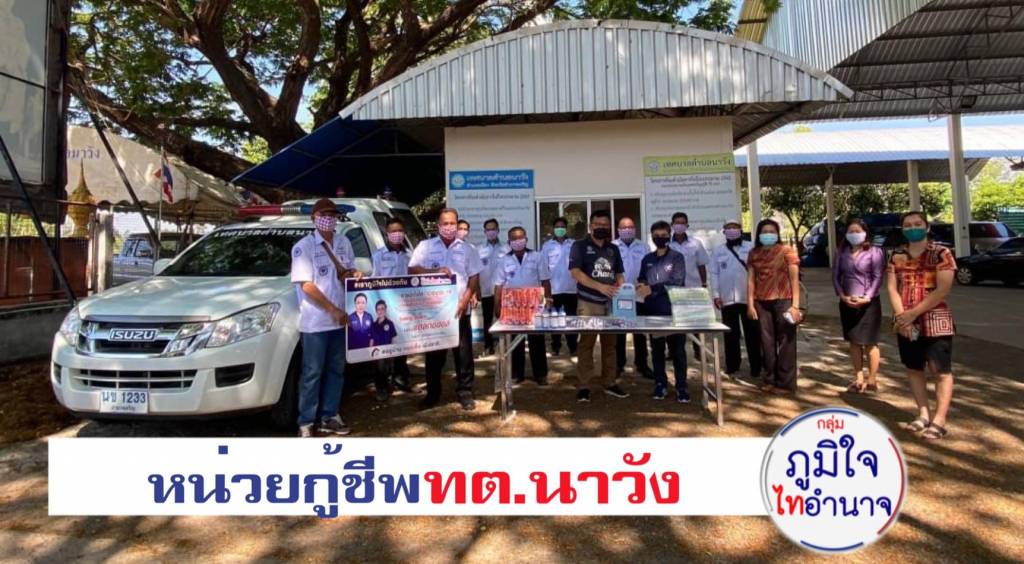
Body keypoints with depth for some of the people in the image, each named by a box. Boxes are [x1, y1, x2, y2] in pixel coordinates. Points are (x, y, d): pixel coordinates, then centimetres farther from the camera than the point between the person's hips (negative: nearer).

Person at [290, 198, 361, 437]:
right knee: (312, 373, 1)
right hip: (315, 321, -6)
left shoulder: (344, 243, 9)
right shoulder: (303, 246, -9)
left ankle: (328, 417, 23)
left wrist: (354, 274, -7)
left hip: (340, 318, 6)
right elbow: (306, 285, -14)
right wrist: (333, 310, -18)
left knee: (336, 370, 12)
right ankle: (306, 422, 11)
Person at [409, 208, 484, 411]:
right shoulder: (425, 246, 4)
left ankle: (465, 393, 14)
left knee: (463, 353, 3)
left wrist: (464, 301, -7)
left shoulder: (467, 248, 7)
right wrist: (435, 271, -18)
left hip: (459, 309, 0)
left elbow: (474, 277, 6)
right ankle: (432, 394, 20)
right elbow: (413, 270, -3)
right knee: (434, 353, 8)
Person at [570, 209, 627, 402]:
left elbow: (619, 274, 17)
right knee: (586, 344, -2)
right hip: (588, 303, -5)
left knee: (610, 344, 10)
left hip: (610, 303, 5)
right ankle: (584, 386, 4)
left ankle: (610, 384, 19)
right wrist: (600, 286, -22)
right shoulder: (580, 246, -3)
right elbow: (575, 272, -14)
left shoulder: (613, 249, 13)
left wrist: (620, 289, -6)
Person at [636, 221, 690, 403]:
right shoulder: (647, 259, 12)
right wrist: (641, 285, -5)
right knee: (657, 349, 9)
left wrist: (652, 289, -18)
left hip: (673, 310, -3)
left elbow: (676, 282, -12)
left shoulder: (677, 257, 0)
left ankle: (681, 387, 7)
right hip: (653, 310, 3)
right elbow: (641, 279, 19)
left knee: (677, 349, 0)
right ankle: (660, 384, 18)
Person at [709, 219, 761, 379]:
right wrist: (715, 295, -2)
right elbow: (713, 274, 6)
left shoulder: (751, 248, 3)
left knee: (752, 334, 3)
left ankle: (755, 367, 11)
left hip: (749, 297, -1)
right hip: (727, 298, 1)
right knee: (731, 334, 8)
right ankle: (732, 365, 17)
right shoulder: (718, 251, 8)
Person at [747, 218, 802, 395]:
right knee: (767, 342, 9)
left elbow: (794, 279, -5)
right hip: (762, 303, 3)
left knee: (785, 342, 2)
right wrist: (750, 304, 0)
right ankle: (770, 380, 20)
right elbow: (751, 280, 7)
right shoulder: (754, 254, 9)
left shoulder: (786, 251, -1)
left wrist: (795, 305, -12)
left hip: (783, 301, -3)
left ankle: (785, 383, 10)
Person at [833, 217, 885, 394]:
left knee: (869, 343, 2)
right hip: (847, 303, 4)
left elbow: (878, 277, -10)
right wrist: (842, 295, -10)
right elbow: (836, 275, 4)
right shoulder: (842, 252, 7)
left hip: (869, 303, -4)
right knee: (854, 342, 10)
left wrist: (866, 298, -19)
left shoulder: (874, 252, -5)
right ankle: (858, 379, 19)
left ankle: (872, 380, 12)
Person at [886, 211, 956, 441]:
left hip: (935, 321, -4)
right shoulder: (896, 256, 7)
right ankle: (923, 414, 22)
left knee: (941, 371, -2)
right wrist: (902, 316, -12)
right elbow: (892, 288, 1)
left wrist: (913, 313, -16)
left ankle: (939, 420, 2)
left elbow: (943, 290, -14)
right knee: (914, 369, 11)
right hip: (905, 323, 5)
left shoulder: (941, 254, -5)